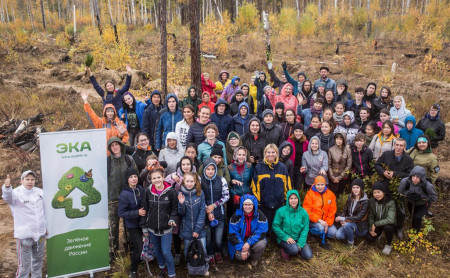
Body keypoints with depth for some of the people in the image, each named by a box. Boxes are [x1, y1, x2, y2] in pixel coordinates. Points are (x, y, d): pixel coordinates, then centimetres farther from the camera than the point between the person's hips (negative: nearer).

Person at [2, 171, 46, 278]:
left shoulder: (40, 192, 6)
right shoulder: (17, 193, -13)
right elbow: (8, 197, -37)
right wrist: (7, 187, -58)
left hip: (40, 233, 6)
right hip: (24, 234, -6)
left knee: (38, 259, 22)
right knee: (24, 263, -1)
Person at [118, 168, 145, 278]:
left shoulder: (140, 189, -3)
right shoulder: (124, 194, -19)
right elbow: (121, 213, -16)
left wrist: (144, 210, -4)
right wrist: (137, 213, -22)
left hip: (142, 223, 5)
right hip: (132, 225, -5)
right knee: (138, 248, -4)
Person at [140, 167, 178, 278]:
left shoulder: (170, 191, -13)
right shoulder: (148, 191, -8)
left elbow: (175, 208, -1)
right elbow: (144, 209, 1)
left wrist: (172, 219, -17)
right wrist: (144, 227, 4)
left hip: (166, 228, -3)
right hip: (152, 228, 3)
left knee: (166, 252, -3)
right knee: (157, 250, 19)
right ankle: (162, 268, 44)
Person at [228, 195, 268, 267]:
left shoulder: (259, 215, -14)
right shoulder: (237, 215, -15)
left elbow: (262, 232, -18)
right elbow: (232, 234, -14)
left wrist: (249, 243, -30)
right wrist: (241, 248, -22)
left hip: (254, 239, 1)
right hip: (240, 240, 0)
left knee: (261, 244, -32)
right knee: (239, 256, -26)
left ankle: (254, 258, 3)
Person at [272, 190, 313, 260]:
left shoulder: (303, 212, -4)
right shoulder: (281, 211, -13)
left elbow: (305, 228, -3)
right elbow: (275, 226, -9)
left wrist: (300, 243, -13)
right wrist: (286, 237, -17)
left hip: (299, 238, 4)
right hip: (285, 239, -3)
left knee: (308, 256, -12)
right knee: (294, 249, -31)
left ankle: (296, 247, 15)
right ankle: (284, 250, 2)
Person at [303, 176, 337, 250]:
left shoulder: (330, 194, 2)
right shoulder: (310, 194, -10)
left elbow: (332, 211, 2)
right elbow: (307, 211, -13)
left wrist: (327, 223, -10)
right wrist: (319, 220, -20)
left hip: (326, 221, 4)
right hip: (313, 220, -4)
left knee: (334, 233, -15)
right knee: (321, 228, -32)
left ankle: (316, 232, 11)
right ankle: (322, 242, 1)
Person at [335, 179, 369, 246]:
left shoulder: (365, 201, -15)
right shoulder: (350, 197, 3)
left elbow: (359, 217, -22)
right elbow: (344, 210, 3)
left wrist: (343, 219, -25)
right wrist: (341, 220, -17)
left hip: (361, 228, -5)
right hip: (349, 223, 5)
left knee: (347, 225, -34)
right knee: (338, 235, -21)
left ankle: (351, 242, -7)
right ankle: (352, 235, 8)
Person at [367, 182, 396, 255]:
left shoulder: (391, 203, -25)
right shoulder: (371, 201, -11)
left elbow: (390, 219, -34)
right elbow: (370, 216, -2)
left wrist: (375, 224, -28)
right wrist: (371, 228, -15)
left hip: (388, 224, -4)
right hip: (376, 225, 4)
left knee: (387, 227, -37)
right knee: (369, 239, -16)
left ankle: (388, 245, -7)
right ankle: (380, 234, 20)